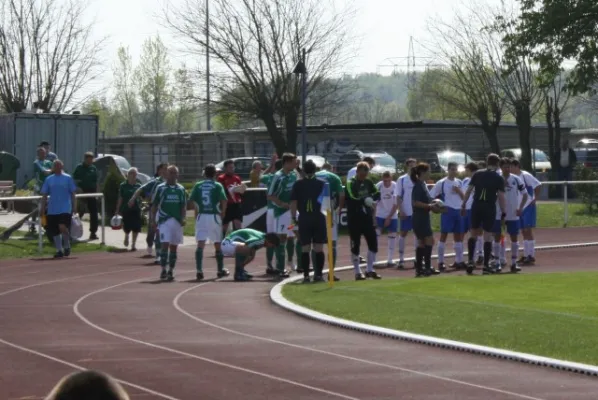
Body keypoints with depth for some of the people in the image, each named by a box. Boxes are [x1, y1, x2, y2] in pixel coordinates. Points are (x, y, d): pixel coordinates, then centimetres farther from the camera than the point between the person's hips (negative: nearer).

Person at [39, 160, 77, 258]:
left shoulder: (68, 178, 2)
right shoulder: (49, 179, 10)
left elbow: (73, 193, 2)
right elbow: (44, 195, 12)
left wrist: (74, 207, -4)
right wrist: (42, 208, 6)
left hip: (65, 209, -4)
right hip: (52, 210, 4)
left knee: (63, 227, -20)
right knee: (55, 231, 5)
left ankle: (67, 246, 3)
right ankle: (59, 250, 16)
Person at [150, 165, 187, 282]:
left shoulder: (181, 189, 9)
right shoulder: (160, 188, 1)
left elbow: (183, 206, 12)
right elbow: (154, 205, 3)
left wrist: (183, 218, -3)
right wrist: (153, 220, -3)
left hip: (177, 221, 3)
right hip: (164, 220, -3)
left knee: (174, 247, 6)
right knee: (164, 244, -13)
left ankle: (170, 271, 13)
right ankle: (163, 270, -10)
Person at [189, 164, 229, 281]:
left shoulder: (198, 186, 4)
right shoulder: (217, 186, -2)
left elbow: (192, 201, -3)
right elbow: (224, 201, -11)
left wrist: (197, 211, 7)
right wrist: (223, 213, 3)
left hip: (201, 216, 1)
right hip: (214, 216, -1)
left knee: (200, 244, -3)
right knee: (218, 244, 12)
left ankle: (199, 271, -14)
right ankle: (221, 270, 21)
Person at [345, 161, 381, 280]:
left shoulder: (368, 183, 10)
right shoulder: (350, 184, -10)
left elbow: (377, 194, 3)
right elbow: (352, 199, -21)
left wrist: (371, 198, -15)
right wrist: (364, 200, -22)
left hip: (367, 218, 6)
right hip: (354, 219, -6)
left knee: (373, 243, 4)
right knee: (355, 246, 0)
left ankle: (370, 270, 17)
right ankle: (357, 272, 9)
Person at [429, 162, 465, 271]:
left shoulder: (459, 182, 11)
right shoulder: (441, 183, -5)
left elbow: (463, 197, 13)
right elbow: (431, 196, -4)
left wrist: (459, 191, -4)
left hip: (458, 211, 6)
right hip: (447, 211, -6)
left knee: (458, 236, 8)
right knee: (444, 235, -5)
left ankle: (459, 261, 14)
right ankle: (441, 262, -3)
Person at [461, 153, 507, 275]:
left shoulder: (477, 174, 5)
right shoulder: (499, 178, -1)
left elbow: (469, 190, 3)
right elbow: (501, 196, -6)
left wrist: (464, 205, 8)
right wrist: (503, 212, -1)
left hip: (476, 206, 2)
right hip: (490, 208, -2)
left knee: (474, 233, 15)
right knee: (487, 235, 2)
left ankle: (470, 261, 7)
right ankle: (486, 265, 1)